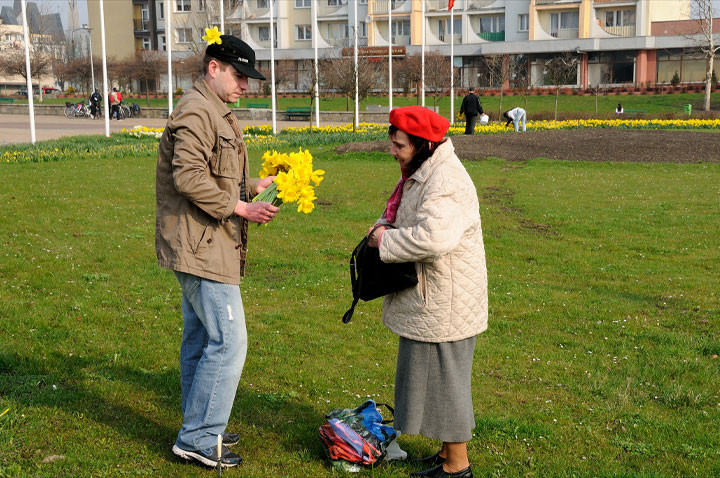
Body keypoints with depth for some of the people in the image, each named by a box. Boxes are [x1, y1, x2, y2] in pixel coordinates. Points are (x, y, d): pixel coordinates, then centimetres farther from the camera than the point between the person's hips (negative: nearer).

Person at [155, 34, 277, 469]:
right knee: (229, 340, -9)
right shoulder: (196, 112, -14)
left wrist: (256, 186, 12)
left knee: (201, 338, 16)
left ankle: (200, 430, 27)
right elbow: (189, 177, -25)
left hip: (202, 247, 11)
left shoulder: (215, 113, 21)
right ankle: (199, 438, 1)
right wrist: (241, 208, -21)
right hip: (201, 247, -11)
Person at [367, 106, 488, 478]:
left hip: (444, 304, -11)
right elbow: (400, 213, 26)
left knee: (443, 377, 1)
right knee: (429, 375, 19)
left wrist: (386, 240, -22)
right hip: (428, 298, 11)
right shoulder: (420, 173, 11)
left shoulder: (444, 182, -23)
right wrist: (384, 226, 4)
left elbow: (433, 237, -37)